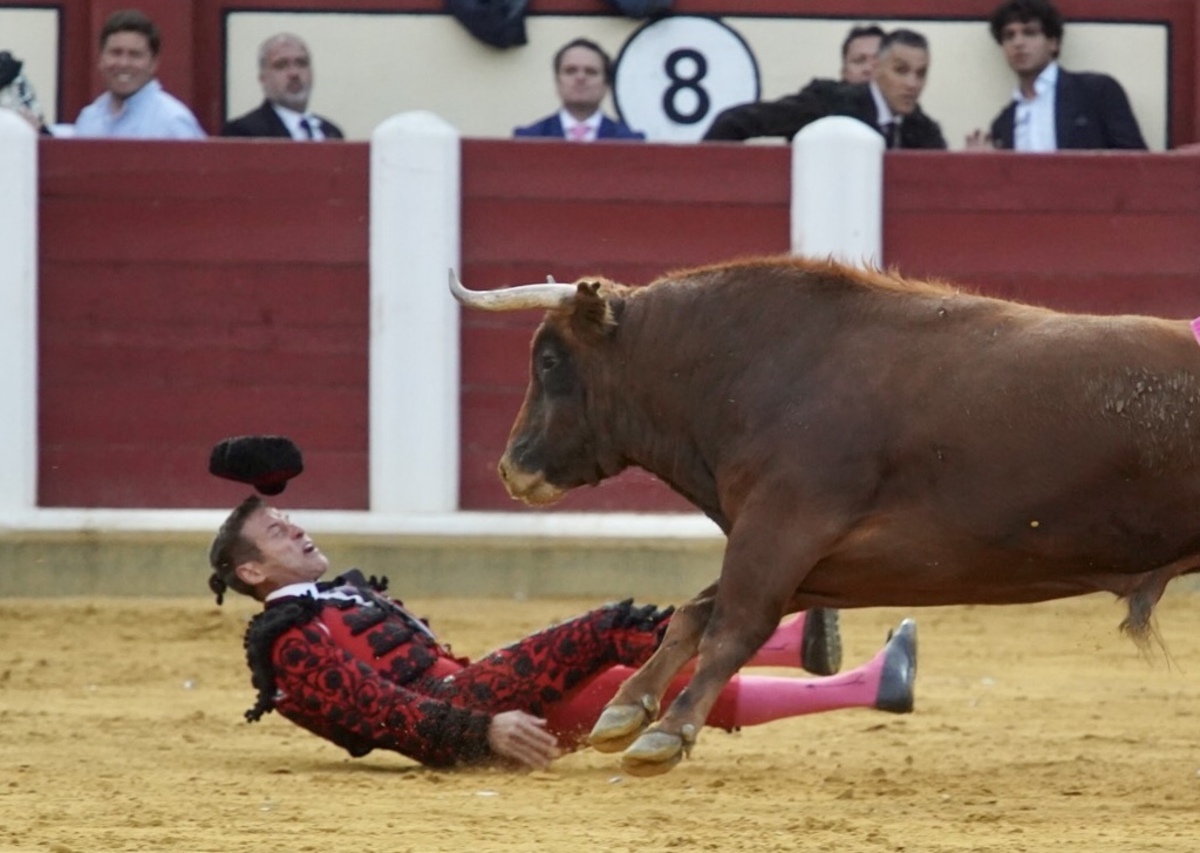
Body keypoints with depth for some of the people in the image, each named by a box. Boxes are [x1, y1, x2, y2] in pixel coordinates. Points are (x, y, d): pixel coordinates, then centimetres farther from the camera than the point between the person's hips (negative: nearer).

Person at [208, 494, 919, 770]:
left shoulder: (352, 598, 28)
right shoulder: (292, 643, -3)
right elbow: (387, 712, -17)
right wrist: (486, 728, -27)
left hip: (477, 700, 9)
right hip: (461, 720, -9)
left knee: (689, 688, 1)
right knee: (608, 633, -21)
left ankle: (864, 687, -4)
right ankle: (793, 639, -26)